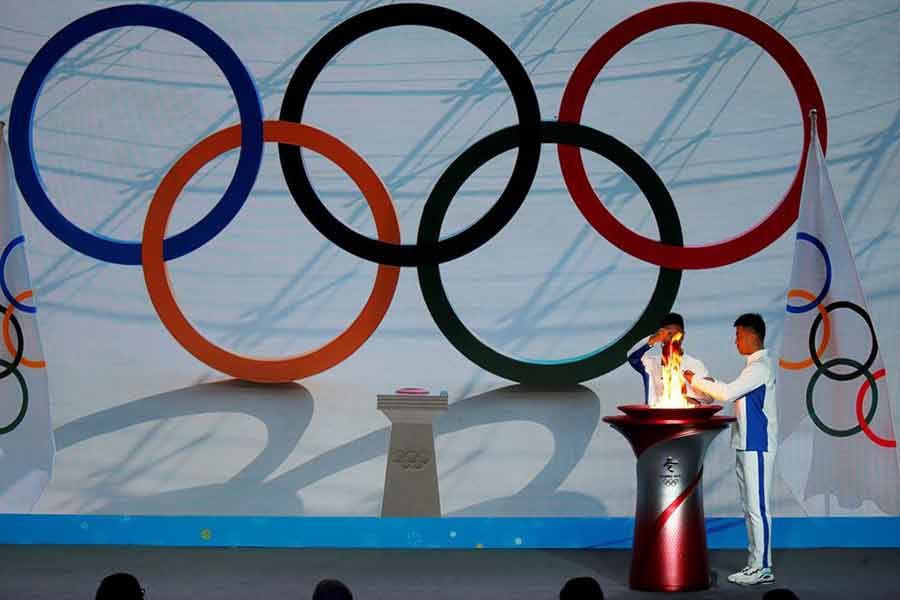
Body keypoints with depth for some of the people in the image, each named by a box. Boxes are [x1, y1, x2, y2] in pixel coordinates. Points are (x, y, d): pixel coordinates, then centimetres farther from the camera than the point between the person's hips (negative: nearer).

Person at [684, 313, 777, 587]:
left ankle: (762, 568, -3)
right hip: (746, 445, 10)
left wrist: (694, 379, -11)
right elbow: (736, 394, 21)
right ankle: (756, 564, 17)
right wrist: (711, 384, 8)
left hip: (757, 446, -10)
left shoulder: (761, 366, -14)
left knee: (757, 507, -7)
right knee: (749, 507, 12)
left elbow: (728, 393, -21)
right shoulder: (755, 365, 17)